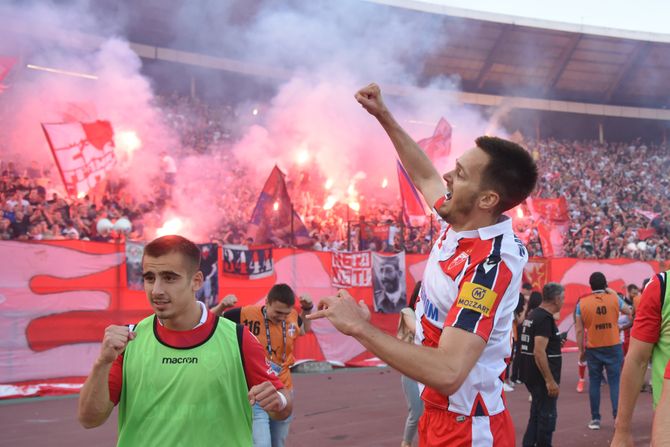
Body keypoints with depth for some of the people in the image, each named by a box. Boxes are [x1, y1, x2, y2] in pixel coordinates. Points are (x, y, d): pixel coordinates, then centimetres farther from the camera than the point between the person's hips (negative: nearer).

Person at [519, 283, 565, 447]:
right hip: (542, 377, -10)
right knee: (547, 416, 0)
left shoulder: (533, 315, 11)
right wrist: (550, 381, -25)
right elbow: (539, 352, -26)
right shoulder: (546, 318, -18)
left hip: (531, 375, 10)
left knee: (537, 415, 17)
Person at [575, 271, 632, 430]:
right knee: (615, 382, 3)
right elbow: (629, 311, 17)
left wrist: (581, 350, 8)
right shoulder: (614, 299, -3)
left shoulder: (582, 303, -4)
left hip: (593, 349, 0)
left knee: (594, 382, 8)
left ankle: (595, 419, 10)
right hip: (613, 347, 0)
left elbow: (579, 330, -3)